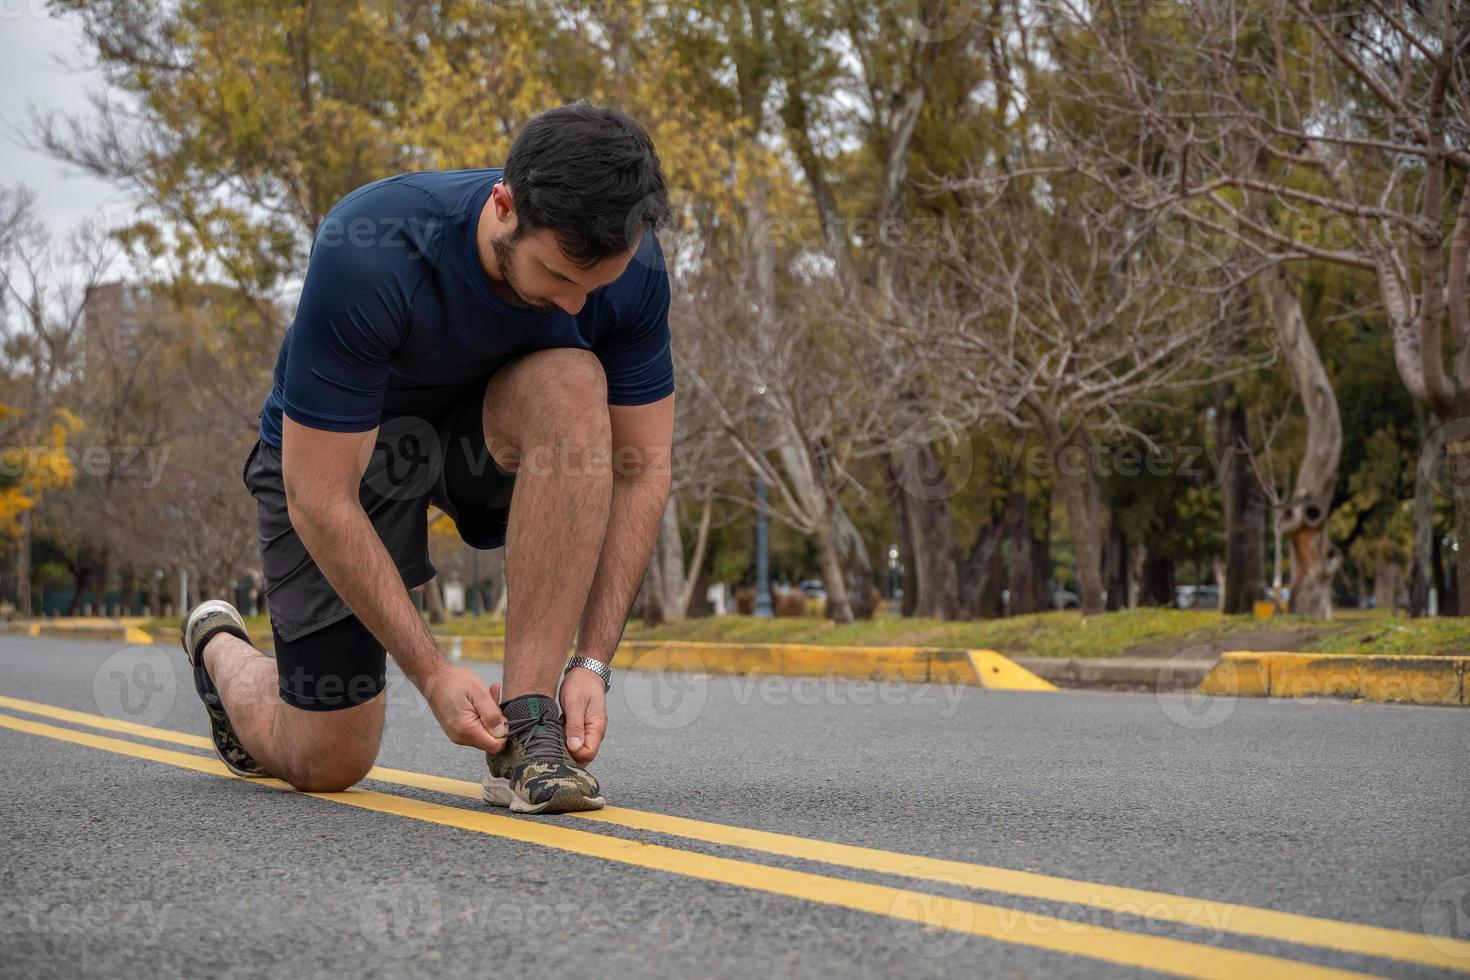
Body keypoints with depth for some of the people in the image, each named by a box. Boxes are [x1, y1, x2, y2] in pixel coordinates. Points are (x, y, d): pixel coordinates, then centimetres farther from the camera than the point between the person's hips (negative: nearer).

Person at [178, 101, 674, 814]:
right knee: (328, 761, -3)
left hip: (484, 429, 3)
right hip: (334, 448, -3)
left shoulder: (630, 266, -25)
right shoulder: (366, 256, -37)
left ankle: (525, 726, -27)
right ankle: (219, 647, 33)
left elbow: (641, 469, -15)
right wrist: (432, 672, -30)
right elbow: (321, 499, -31)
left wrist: (593, 662, -24)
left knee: (574, 386, -34)